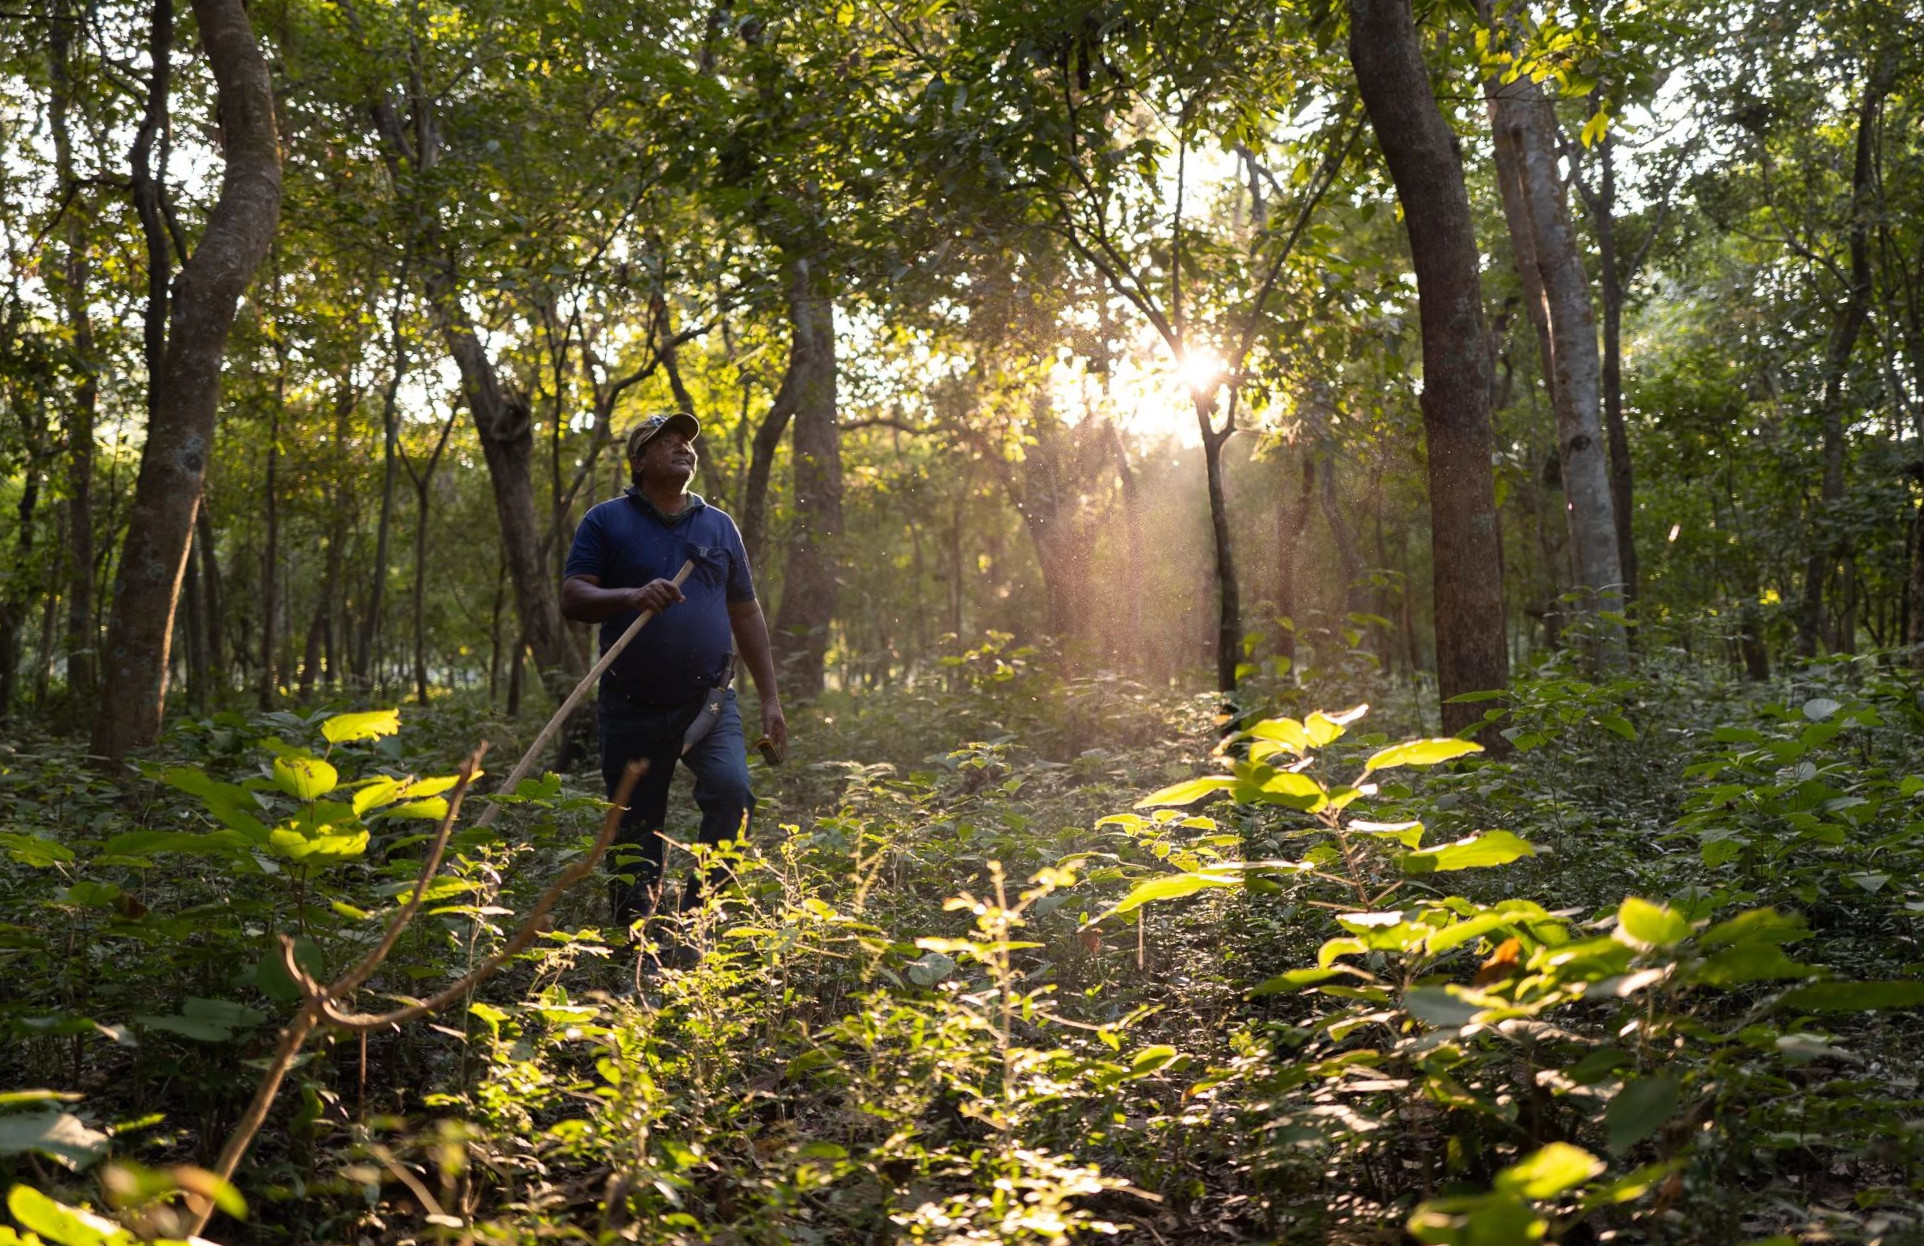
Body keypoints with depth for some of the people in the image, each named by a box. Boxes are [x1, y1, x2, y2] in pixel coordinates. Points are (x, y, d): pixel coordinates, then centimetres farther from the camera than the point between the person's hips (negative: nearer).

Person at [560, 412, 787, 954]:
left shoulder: (720, 526, 13)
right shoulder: (606, 521, 4)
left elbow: (746, 614, 16)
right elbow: (572, 598, -4)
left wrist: (770, 700, 12)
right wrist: (632, 597, -23)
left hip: (710, 703, 1)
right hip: (633, 710, -1)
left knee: (732, 792, -23)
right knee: (635, 835, 4)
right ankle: (635, 939, 23)